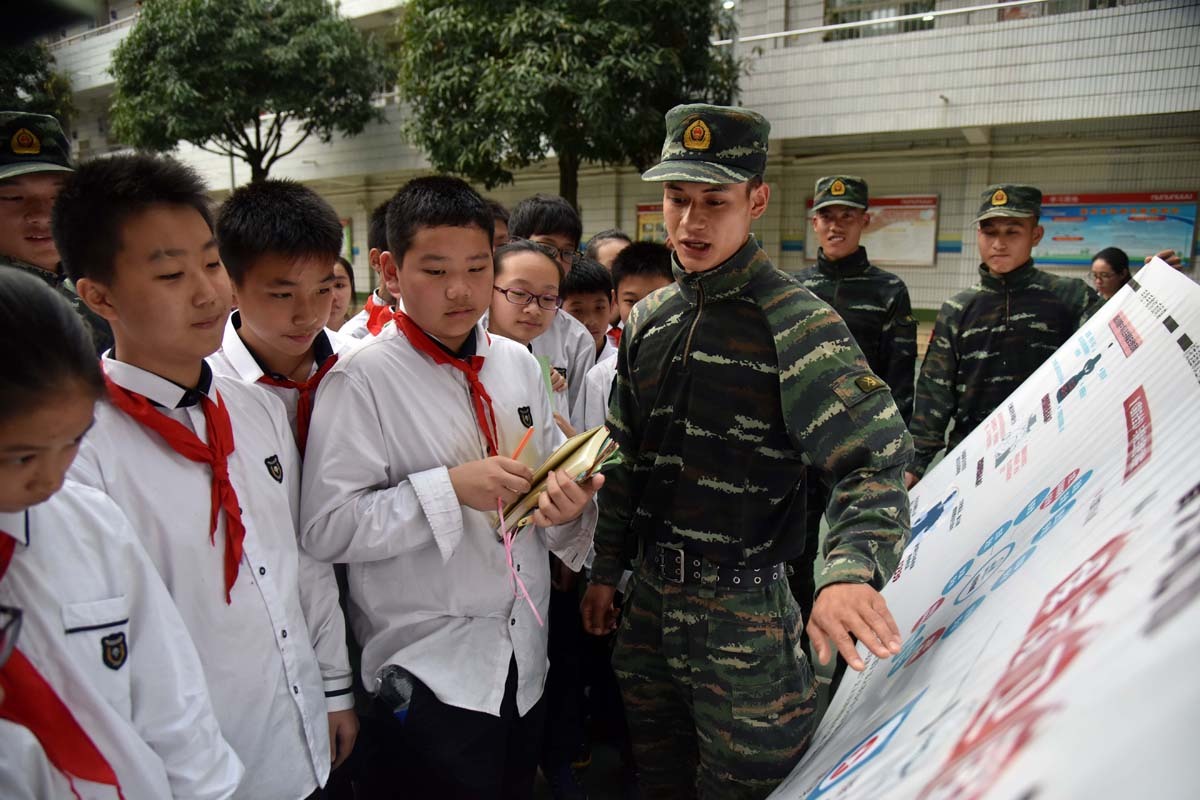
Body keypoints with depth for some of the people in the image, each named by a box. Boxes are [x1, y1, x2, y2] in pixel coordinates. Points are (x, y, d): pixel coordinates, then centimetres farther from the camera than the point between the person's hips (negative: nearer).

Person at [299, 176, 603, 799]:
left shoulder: (519, 365, 3)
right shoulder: (363, 379, -14)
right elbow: (325, 528, -19)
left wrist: (566, 505, -11)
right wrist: (450, 487, -25)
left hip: (523, 657, 6)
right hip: (427, 671, -5)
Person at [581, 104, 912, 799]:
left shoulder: (796, 323, -14)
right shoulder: (648, 319, 5)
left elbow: (876, 462, -21)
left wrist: (850, 572, -39)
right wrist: (605, 571, 14)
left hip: (744, 611, -6)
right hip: (649, 597, 6)